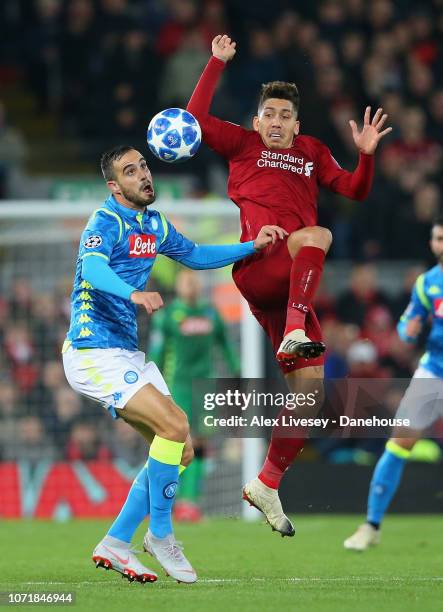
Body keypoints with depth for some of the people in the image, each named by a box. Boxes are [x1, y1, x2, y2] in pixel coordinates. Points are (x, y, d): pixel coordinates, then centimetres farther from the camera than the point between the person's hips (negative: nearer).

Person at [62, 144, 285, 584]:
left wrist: (253, 246, 21)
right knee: (174, 426, -22)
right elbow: (93, 269, -33)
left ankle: (114, 544, 7)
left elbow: (195, 256, 30)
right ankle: (160, 534, -8)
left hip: (127, 355, 9)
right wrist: (134, 294, -52)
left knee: (180, 450, 3)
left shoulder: (153, 224, 13)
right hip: (94, 353, -9)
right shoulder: (106, 222, -13)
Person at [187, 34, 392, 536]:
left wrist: (366, 154, 2)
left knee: (310, 386, -3)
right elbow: (196, 119, 5)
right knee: (318, 234, -34)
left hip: (289, 286, 5)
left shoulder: (313, 153, 26)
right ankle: (294, 334, -45)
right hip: (255, 265, -5)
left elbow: (355, 191, 19)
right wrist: (217, 63, 3)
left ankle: (268, 484, 4)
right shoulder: (244, 144, 16)